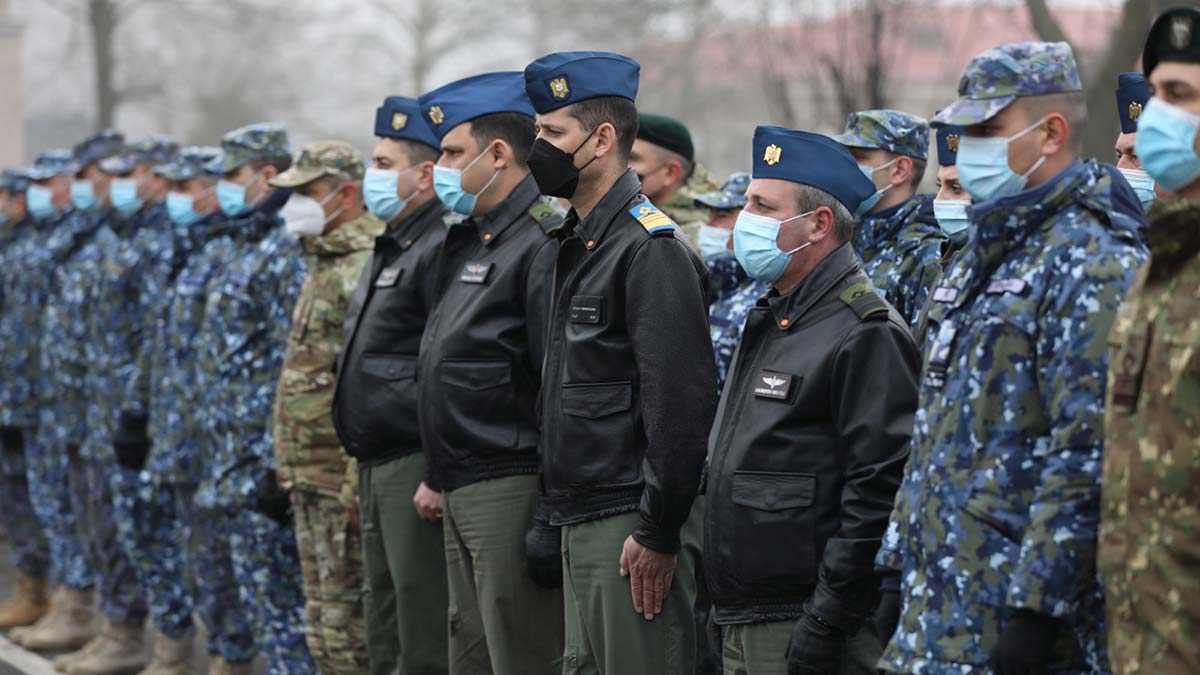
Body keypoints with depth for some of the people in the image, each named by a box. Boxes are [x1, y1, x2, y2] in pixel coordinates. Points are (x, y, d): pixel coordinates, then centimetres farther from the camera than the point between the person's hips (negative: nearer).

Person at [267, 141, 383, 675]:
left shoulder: (366, 268, -17)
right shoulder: (323, 263, 17)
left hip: (345, 479, -10)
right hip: (311, 474, 10)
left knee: (349, 625, -5)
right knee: (324, 619, 15)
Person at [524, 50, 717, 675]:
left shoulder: (652, 249, -15)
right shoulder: (578, 244, 15)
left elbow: (681, 405, -20)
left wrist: (659, 534, -20)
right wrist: (560, 515, 19)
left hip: (630, 526, -10)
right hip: (581, 524, 10)